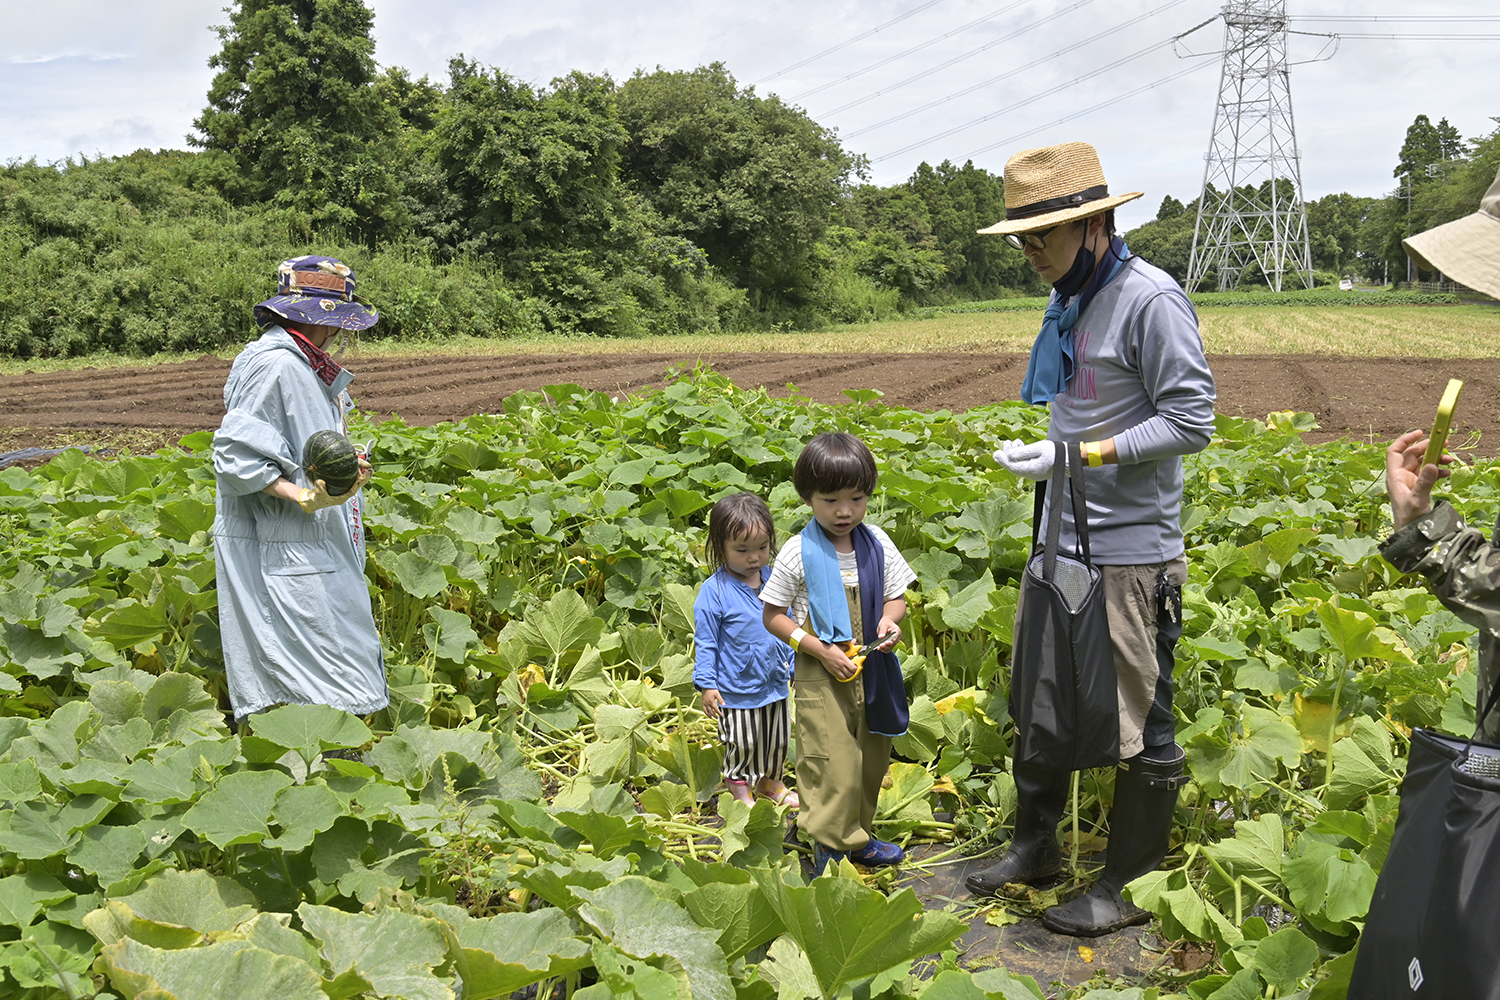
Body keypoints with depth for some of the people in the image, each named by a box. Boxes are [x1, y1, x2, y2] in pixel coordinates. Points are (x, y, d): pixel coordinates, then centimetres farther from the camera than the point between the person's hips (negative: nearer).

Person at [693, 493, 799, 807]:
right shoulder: (714, 591, -18)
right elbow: (705, 641, -12)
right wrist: (707, 684, -13)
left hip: (774, 683, 5)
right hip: (736, 689, -5)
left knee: (778, 739, 21)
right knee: (741, 745, 10)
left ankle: (771, 783, 43)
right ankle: (741, 793, 31)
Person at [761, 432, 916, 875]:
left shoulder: (877, 544, 0)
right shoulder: (799, 553, -12)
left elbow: (896, 595, 12)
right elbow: (772, 615, -6)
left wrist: (890, 620, -12)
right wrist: (820, 650, -16)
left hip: (873, 669, 5)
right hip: (821, 674, -5)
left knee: (872, 760, 16)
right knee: (833, 767, -8)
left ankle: (858, 837, 35)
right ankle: (828, 852, 6)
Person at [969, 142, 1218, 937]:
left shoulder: (1151, 299, -16)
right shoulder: (1069, 303, 11)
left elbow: (1191, 421, -19)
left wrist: (1081, 455, -21)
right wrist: (1042, 454, 7)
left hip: (1131, 551, -9)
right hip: (1065, 542, 9)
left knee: (1136, 720, 3)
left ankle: (1131, 885, 19)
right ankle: (1036, 846, 35)